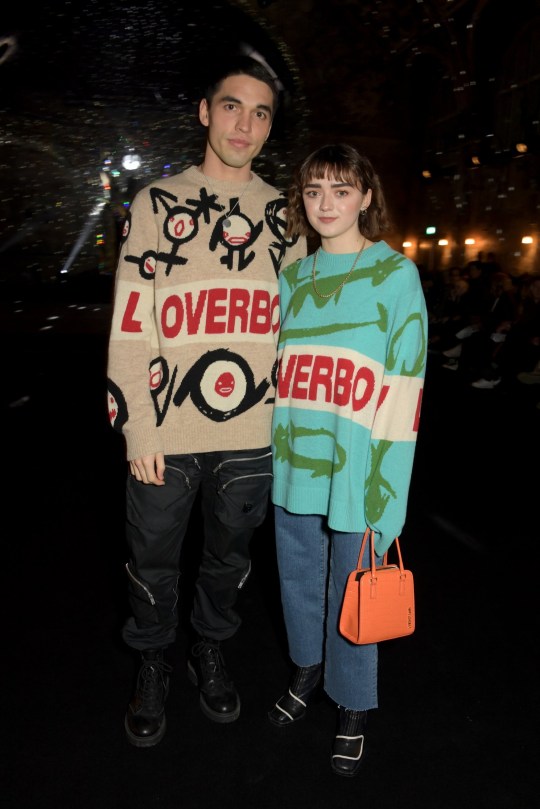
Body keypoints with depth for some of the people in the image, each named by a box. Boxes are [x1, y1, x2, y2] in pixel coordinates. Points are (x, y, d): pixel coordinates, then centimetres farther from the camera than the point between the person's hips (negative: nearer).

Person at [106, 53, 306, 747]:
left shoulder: (284, 215, 8)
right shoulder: (156, 204, 0)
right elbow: (129, 325, -4)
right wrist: (138, 429, -10)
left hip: (252, 433, 3)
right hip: (167, 433, -2)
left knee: (229, 557, 18)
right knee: (154, 562, 12)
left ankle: (209, 652, 43)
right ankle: (152, 666, 38)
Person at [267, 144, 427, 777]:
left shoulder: (396, 275, -5)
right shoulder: (292, 279, 9)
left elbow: (403, 389, -9)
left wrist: (382, 496, -14)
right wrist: (275, 454, 11)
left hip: (357, 471, -4)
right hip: (294, 465, 4)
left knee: (351, 594, 10)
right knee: (299, 581, 19)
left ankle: (351, 707, 35)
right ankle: (307, 671, 46)